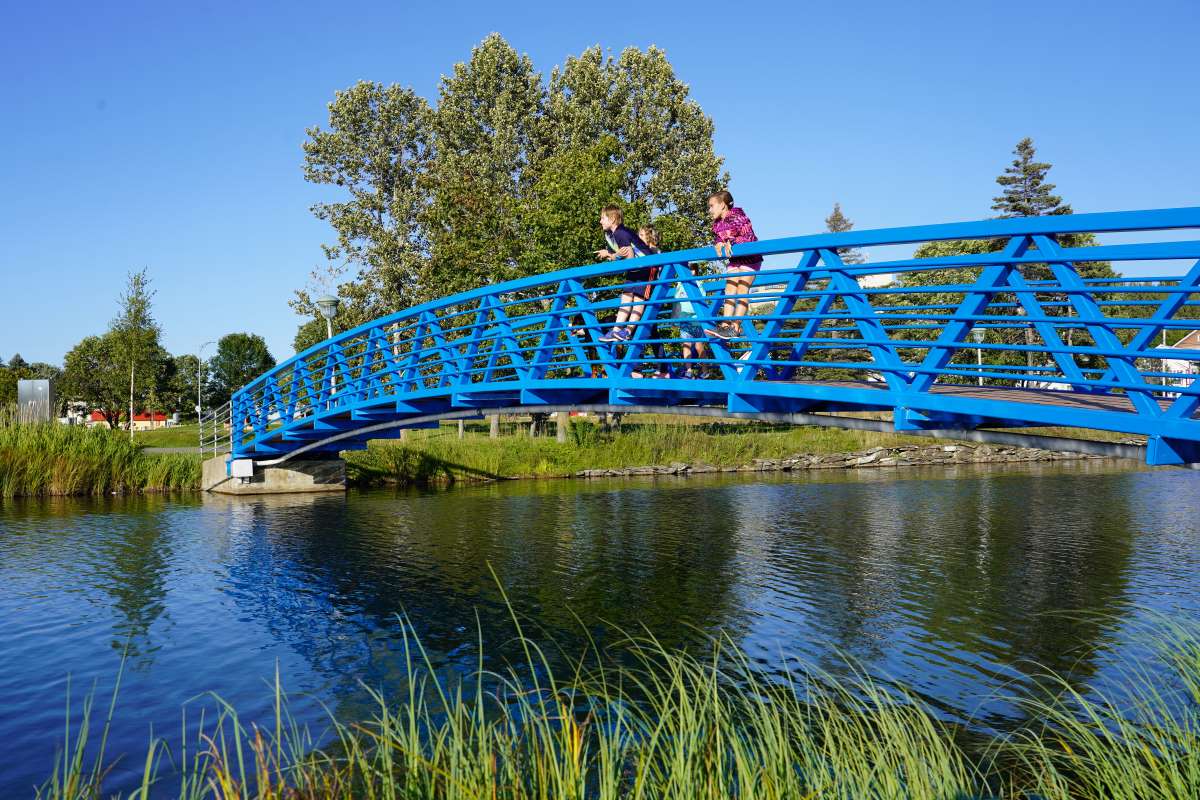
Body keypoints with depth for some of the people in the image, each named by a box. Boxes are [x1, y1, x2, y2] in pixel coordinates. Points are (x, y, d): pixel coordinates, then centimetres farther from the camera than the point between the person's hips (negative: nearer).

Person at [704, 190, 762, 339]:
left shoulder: (738, 216, -13)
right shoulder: (717, 225, 7)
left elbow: (748, 237, -22)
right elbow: (718, 239, 0)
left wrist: (731, 242, -33)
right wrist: (719, 244, -22)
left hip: (750, 257, -7)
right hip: (734, 259, 7)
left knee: (742, 289, -14)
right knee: (729, 289, -5)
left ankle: (735, 327, -20)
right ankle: (725, 325, -12)